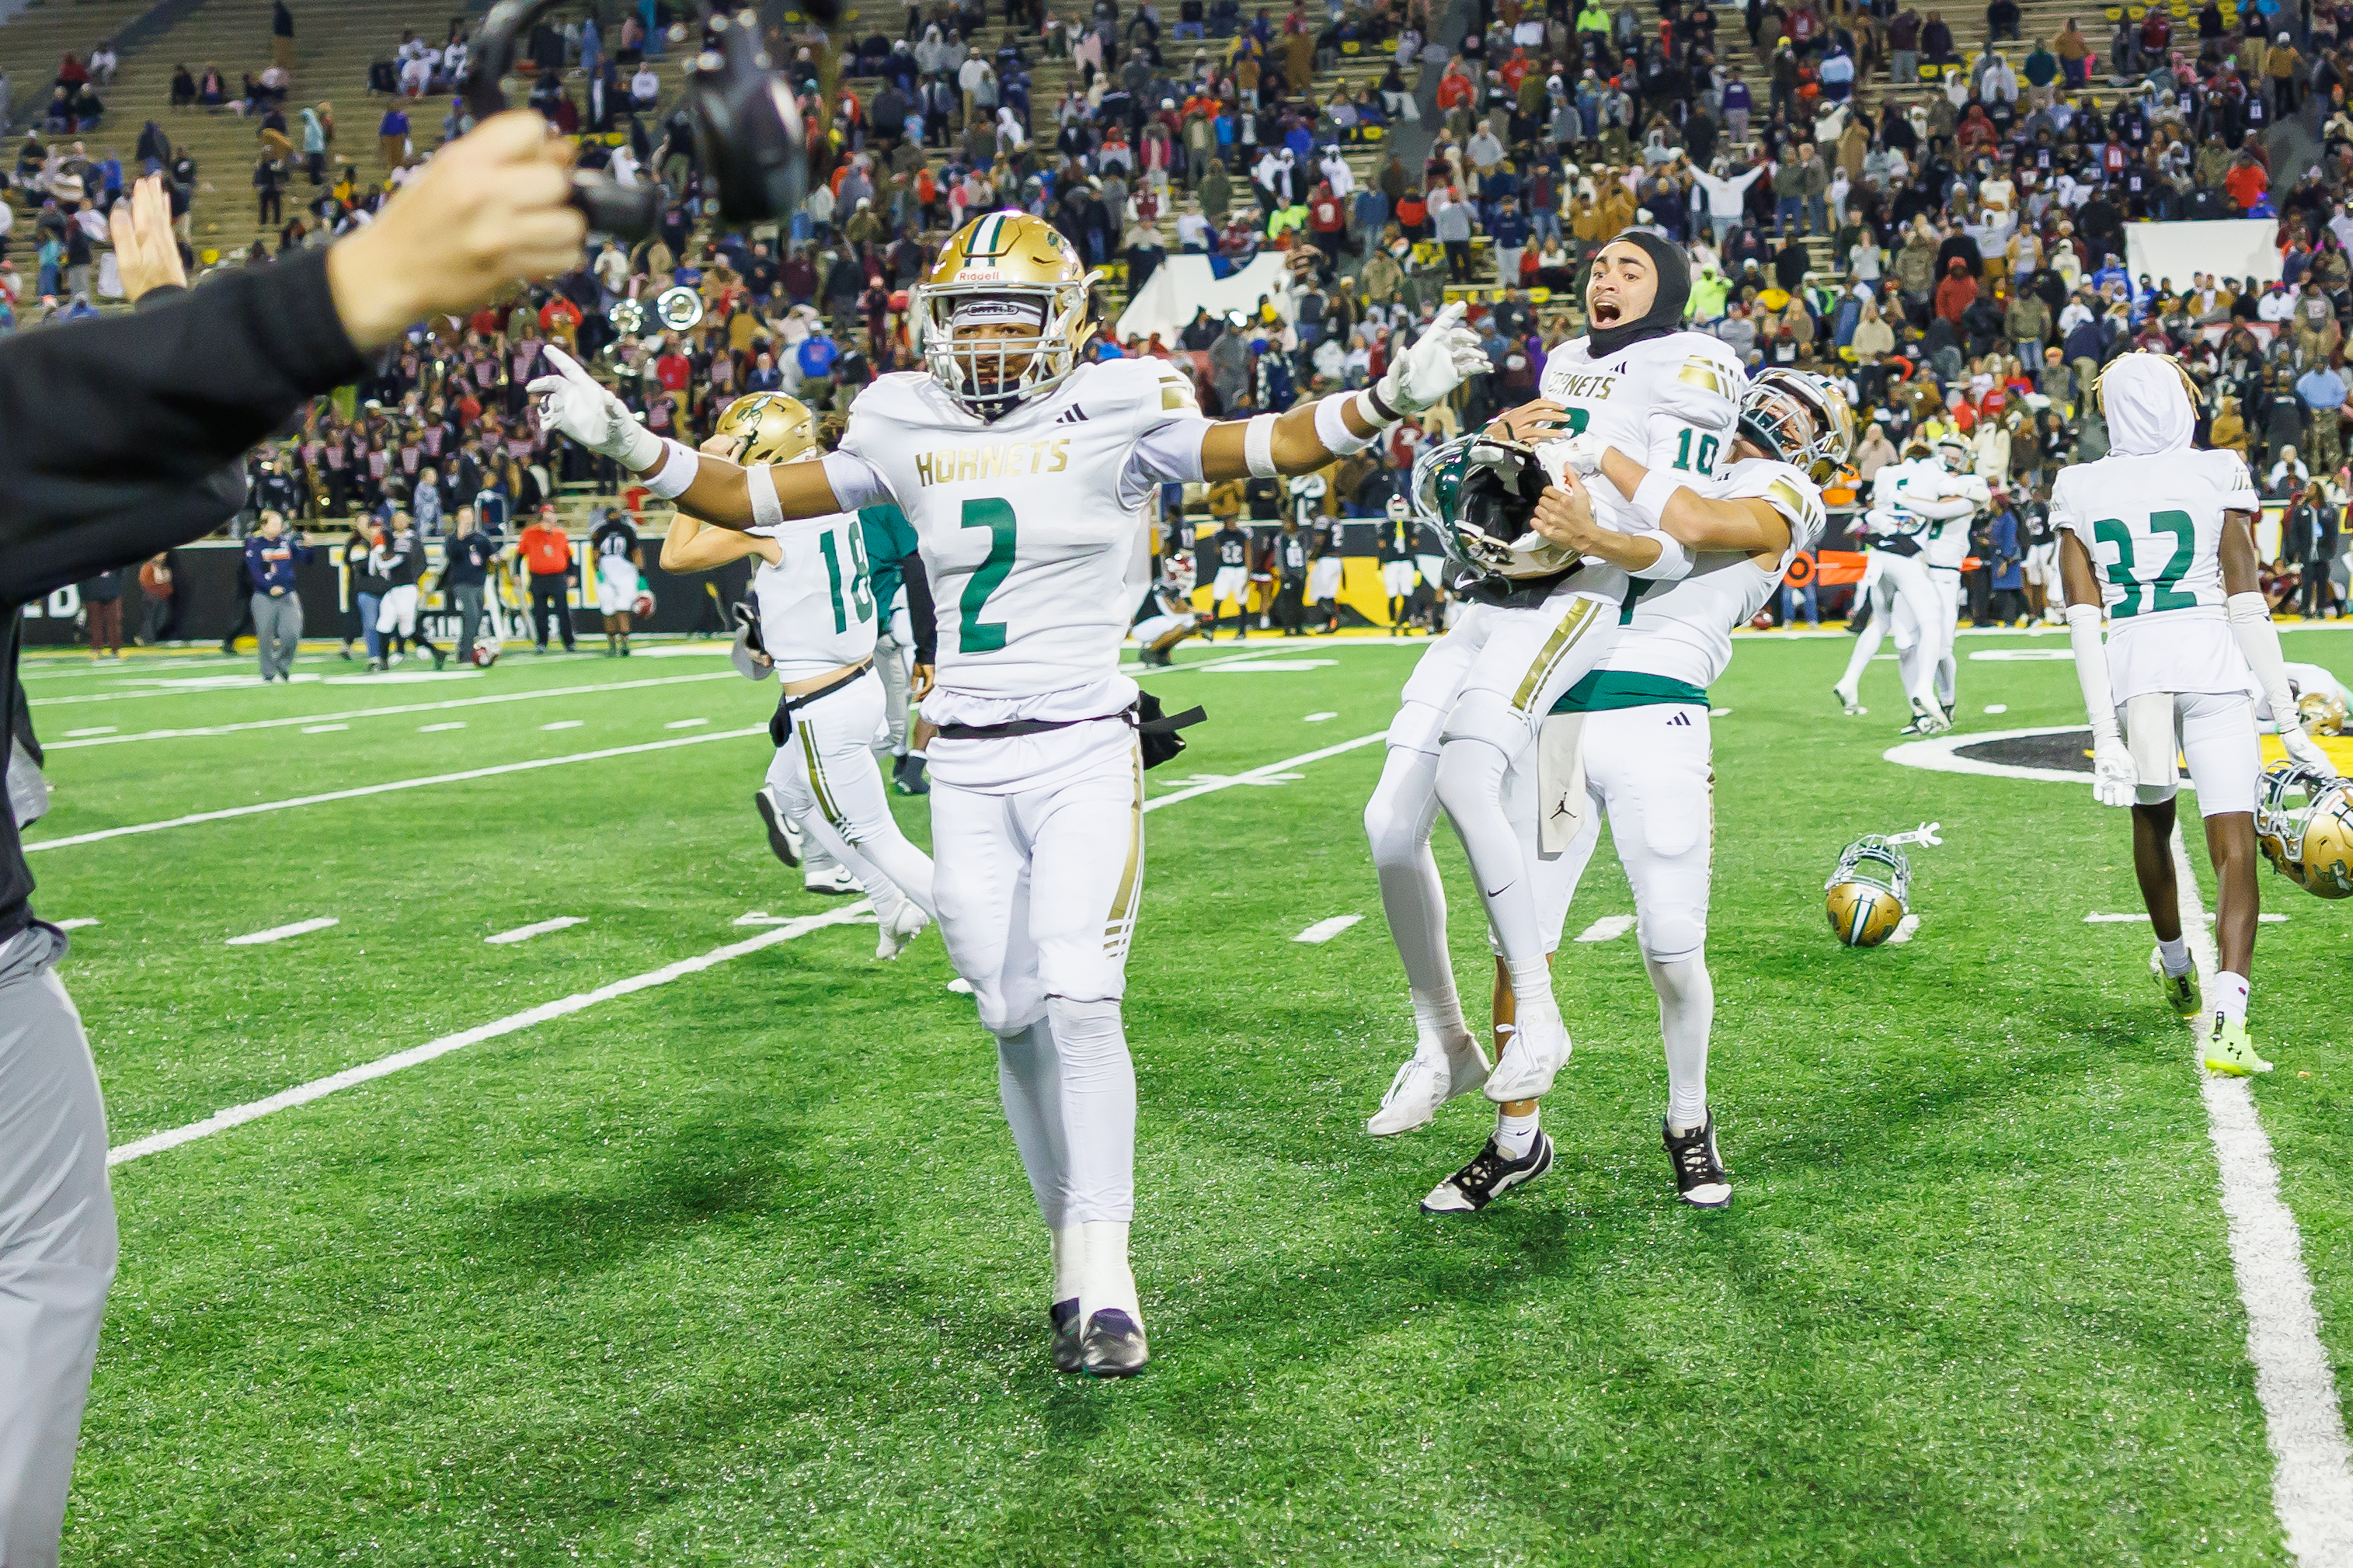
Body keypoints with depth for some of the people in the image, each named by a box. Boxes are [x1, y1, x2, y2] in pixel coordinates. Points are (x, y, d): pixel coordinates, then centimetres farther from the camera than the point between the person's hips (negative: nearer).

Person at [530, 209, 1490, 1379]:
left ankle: (1103, 1277, -7)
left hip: (1083, 748, -3)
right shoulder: (907, 429, 9)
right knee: (1013, 1019, 2)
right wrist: (629, 446, 2)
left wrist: (1387, 400, -21)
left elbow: (1266, 449, -6)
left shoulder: (1113, 413, -1)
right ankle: (1069, 1255, 16)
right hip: (966, 764, 4)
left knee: (1079, 1005, -15)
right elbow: (753, 499, 13)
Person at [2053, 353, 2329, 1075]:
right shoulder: (2217, 477, -1)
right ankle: (2225, 1017, -22)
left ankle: (2174, 963, 47)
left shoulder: (2081, 491, 4)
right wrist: (2288, 719, 1)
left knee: (2152, 820, 26)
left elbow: (2084, 621, 0)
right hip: (2212, 665, -3)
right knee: (2234, 846, -6)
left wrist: (2105, 734, 0)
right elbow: (2248, 606, -3)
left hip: (2129, 667, 3)